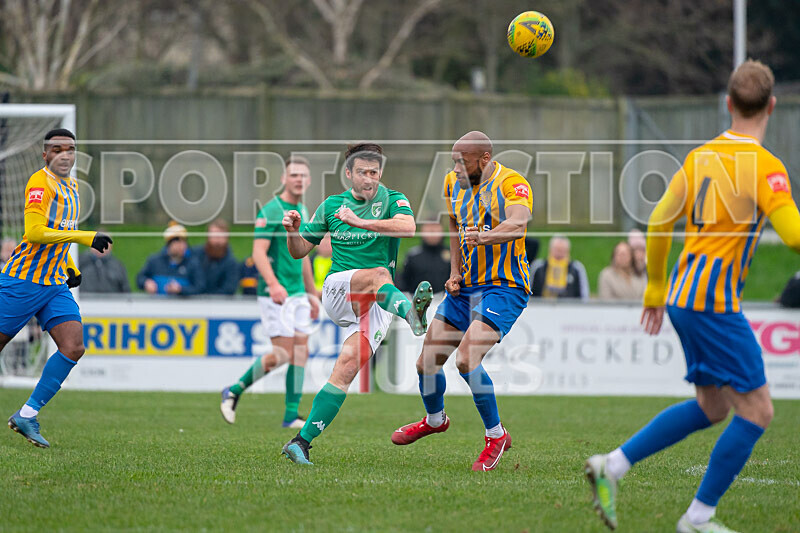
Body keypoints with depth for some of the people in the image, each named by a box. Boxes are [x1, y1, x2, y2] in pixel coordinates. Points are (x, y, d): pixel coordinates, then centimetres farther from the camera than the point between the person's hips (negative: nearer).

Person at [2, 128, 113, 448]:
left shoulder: (71, 187, 14)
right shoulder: (40, 182, -13)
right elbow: (35, 232, -25)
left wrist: (70, 268, 19)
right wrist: (85, 237, -27)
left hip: (56, 285, 7)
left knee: (73, 348, -10)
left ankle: (28, 415, -5)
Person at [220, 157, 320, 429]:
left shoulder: (302, 212, 15)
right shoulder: (272, 210, -11)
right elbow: (259, 252, -19)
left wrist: (311, 293, 25)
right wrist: (273, 284, -32)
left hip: (297, 294, 8)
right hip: (275, 294, -8)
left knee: (301, 351, 1)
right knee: (284, 352, -12)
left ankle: (291, 415, 5)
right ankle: (234, 391, 5)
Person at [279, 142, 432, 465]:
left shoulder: (392, 201, 4)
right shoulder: (331, 206, 11)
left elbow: (408, 227, -19)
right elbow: (300, 251, 16)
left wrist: (359, 221, -27)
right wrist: (293, 231, -8)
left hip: (375, 305, 0)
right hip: (336, 291, 0)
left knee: (347, 367, -16)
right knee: (379, 274, -33)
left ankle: (302, 442, -15)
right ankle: (409, 310, -67)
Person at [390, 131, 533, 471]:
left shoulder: (512, 184, -17)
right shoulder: (454, 182, 5)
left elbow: (517, 225, -36)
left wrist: (486, 236, -56)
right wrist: (455, 273, 11)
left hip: (504, 287, -7)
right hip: (465, 287, 7)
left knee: (466, 359, -25)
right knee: (427, 361, 8)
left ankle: (496, 436, -7)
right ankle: (435, 419, 39)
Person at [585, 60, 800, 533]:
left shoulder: (700, 156, 9)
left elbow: (659, 222, 15)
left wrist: (656, 288, 26)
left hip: (683, 294, 8)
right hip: (715, 300, -8)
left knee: (711, 408, 19)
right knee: (756, 410, 0)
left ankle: (612, 466, 13)